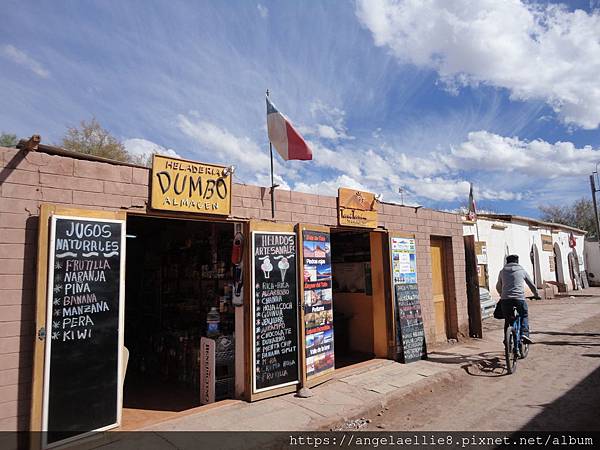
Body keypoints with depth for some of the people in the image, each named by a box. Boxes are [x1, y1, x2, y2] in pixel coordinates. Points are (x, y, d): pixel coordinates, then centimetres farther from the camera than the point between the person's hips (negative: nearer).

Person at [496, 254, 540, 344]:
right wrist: (536, 295, 37)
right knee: (524, 316, 19)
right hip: (519, 298, -1)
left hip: (505, 299, 2)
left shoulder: (502, 271, 16)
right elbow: (532, 285, 21)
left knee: (507, 319, 14)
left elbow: (498, 287, 26)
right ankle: (524, 333, 0)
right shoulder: (522, 271, 13)